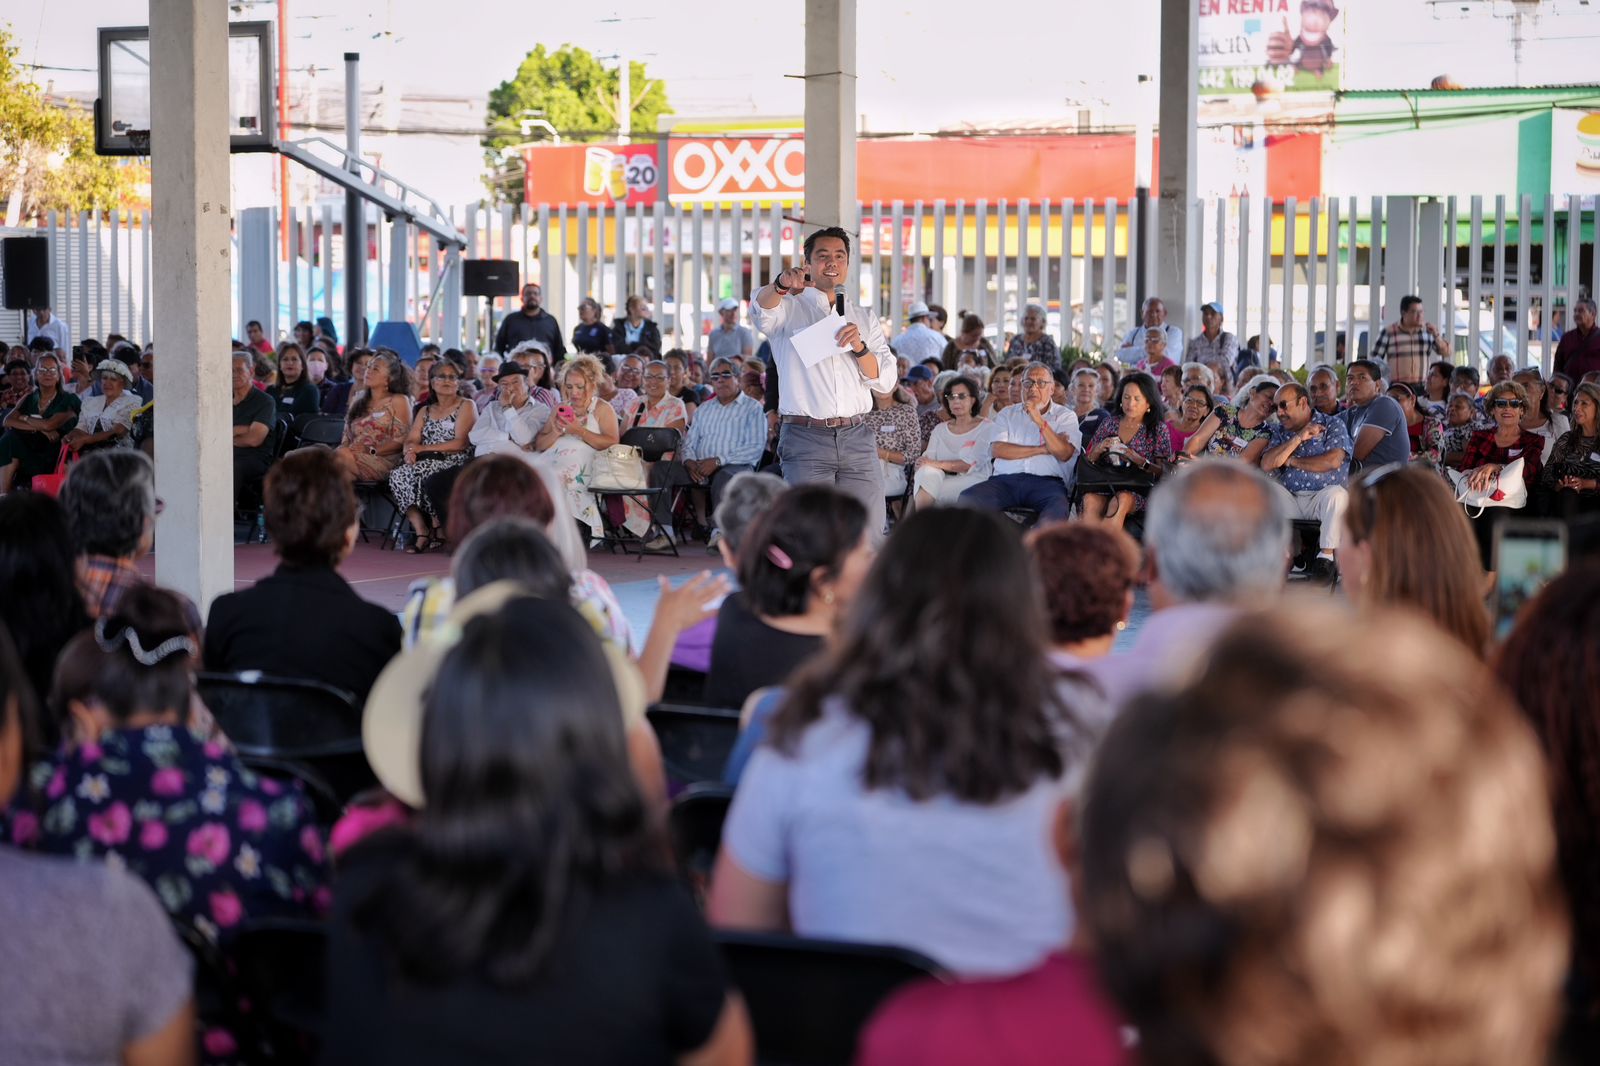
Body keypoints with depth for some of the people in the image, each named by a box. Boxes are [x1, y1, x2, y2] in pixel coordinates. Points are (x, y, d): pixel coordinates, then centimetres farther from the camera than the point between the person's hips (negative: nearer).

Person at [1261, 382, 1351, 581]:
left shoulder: (1333, 425, 3)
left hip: (1322, 496, -4)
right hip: (1290, 501, 4)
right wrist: (1298, 438, -8)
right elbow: (1266, 465, -2)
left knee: (1335, 494, -36)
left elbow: (1333, 461, -14)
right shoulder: (1280, 431, 15)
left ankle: (1326, 555, -23)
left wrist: (1291, 461, -3)